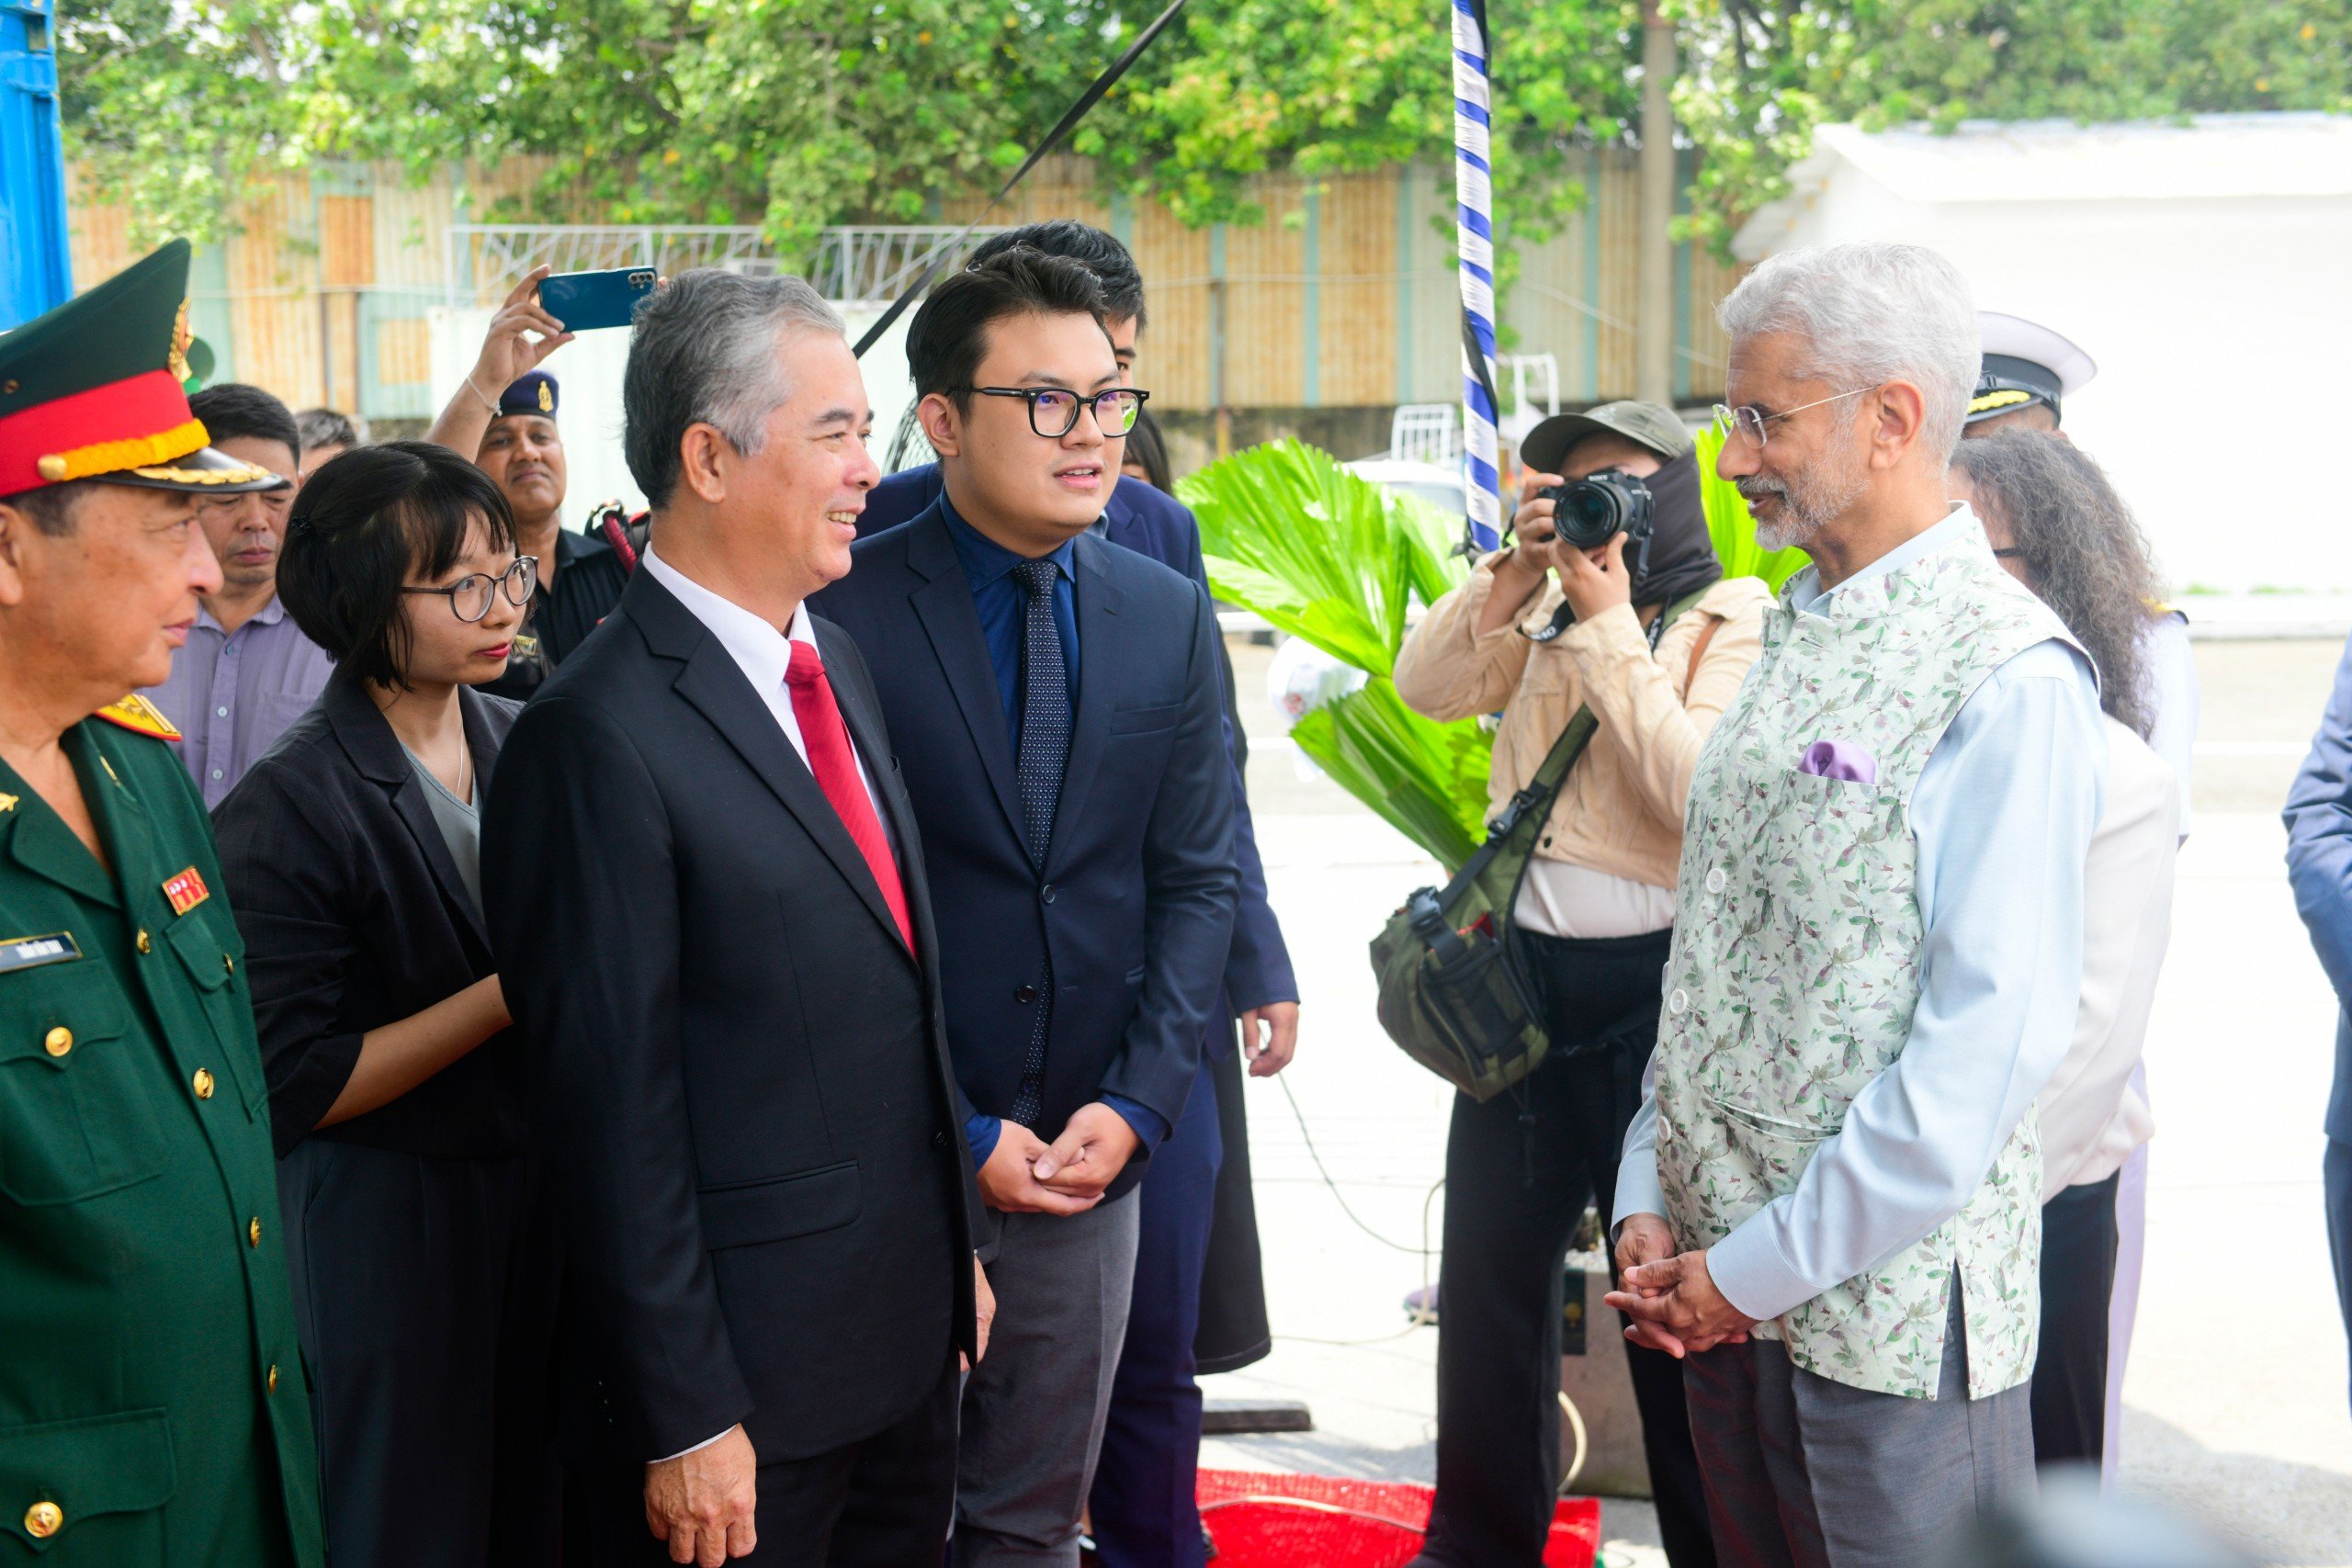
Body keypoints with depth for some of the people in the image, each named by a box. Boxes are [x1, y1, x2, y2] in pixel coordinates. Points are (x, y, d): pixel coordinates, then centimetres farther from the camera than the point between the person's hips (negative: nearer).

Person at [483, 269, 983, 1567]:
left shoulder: (834, 658, 10)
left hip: (902, 1345, 8)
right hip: (740, 1387, -8)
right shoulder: (601, 736, -18)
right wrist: (684, 1421, -16)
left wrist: (951, 1252, 17)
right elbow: (613, 1106, -18)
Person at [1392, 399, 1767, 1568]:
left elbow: (1701, 791, -19)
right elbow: (1425, 685, 2)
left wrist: (1609, 623, -16)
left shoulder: (1735, 623, -6)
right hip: (1524, 974, 6)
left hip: (1655, 987, -6)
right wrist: (1518, 568, -6)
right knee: (1488, 1269, 14)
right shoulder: (1546, 611, 11)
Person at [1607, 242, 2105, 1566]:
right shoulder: (1794, 638, 12)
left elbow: (1996, 1034, -19)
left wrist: (1764, 1264, -16)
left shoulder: (2010, 674, -14)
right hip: (1723, 1275, 7)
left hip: (1889, 1298, -7)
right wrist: (1653, 1197, 5)